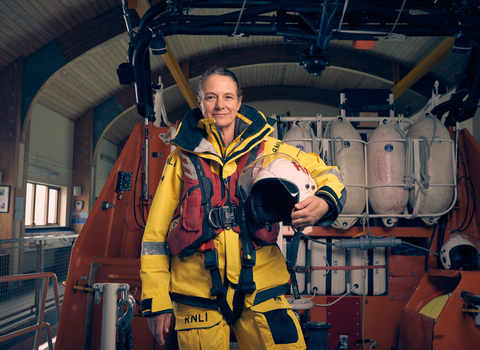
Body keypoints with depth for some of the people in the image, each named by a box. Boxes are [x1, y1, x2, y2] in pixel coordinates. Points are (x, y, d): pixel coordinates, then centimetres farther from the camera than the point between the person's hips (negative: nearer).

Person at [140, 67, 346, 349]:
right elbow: (156, 232, 7)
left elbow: (324, 173, 10)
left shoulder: (268, 150, 7)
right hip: (197, 294, 0)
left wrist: (324, 203, -15)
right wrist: (156, 302, 4)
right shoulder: (183, 157, 6)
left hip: (259, 288, 1)